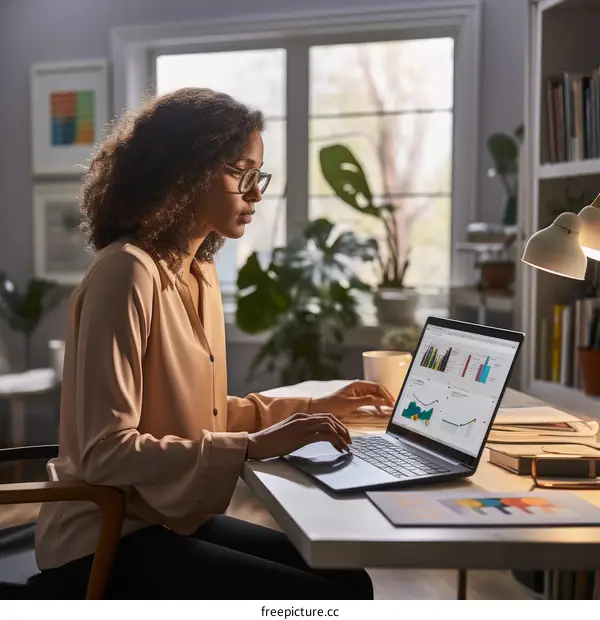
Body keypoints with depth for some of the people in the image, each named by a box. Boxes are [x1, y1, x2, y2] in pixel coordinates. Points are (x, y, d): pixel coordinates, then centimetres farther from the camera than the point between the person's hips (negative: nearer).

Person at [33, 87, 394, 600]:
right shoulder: (127, 272, -21)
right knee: (326, 598, -15)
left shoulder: (200, 271, 8)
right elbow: (105, 452, -25)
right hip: (105, 540, -9)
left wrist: (312, 408, 11)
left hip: (171, 517, 9)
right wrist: (254, 446, -26)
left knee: (347, 577, 5)